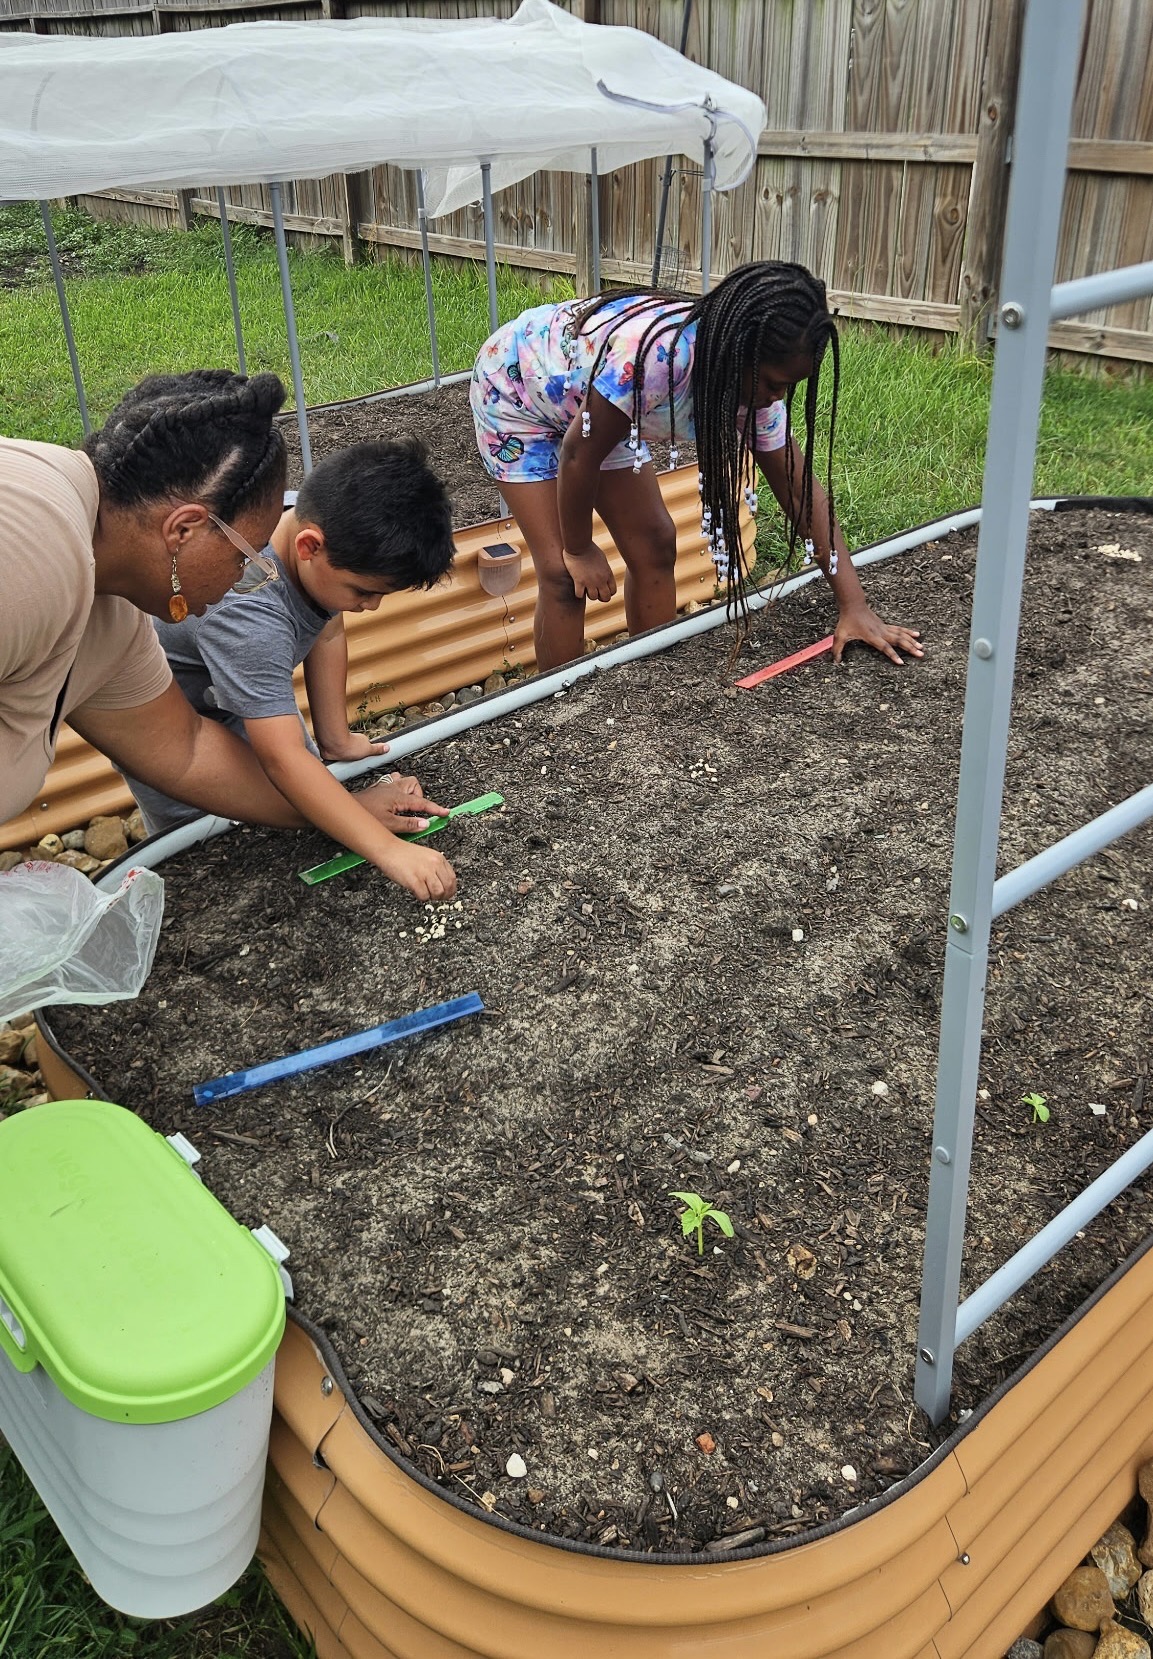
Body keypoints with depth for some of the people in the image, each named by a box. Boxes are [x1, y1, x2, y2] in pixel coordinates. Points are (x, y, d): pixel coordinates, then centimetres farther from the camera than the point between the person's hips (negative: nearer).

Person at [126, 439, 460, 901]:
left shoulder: (321, 525, -23)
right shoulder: (247, 611, -45)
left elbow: (328, 634, -5)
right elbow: (282, 759, -47)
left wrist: (335, 738, -7)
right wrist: (388, 850, -51)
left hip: (238, 688, 7)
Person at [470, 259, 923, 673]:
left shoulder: (754, 377, -18)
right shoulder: (655, 352, -42)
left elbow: (800, 487, -14)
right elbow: (579, 454, -30)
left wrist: (854, 606, -19)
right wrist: (579, 550, -15)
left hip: (589, 403, 7)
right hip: (515, 389, -6)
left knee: (654, 544, 3)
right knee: (563, 574, -13)